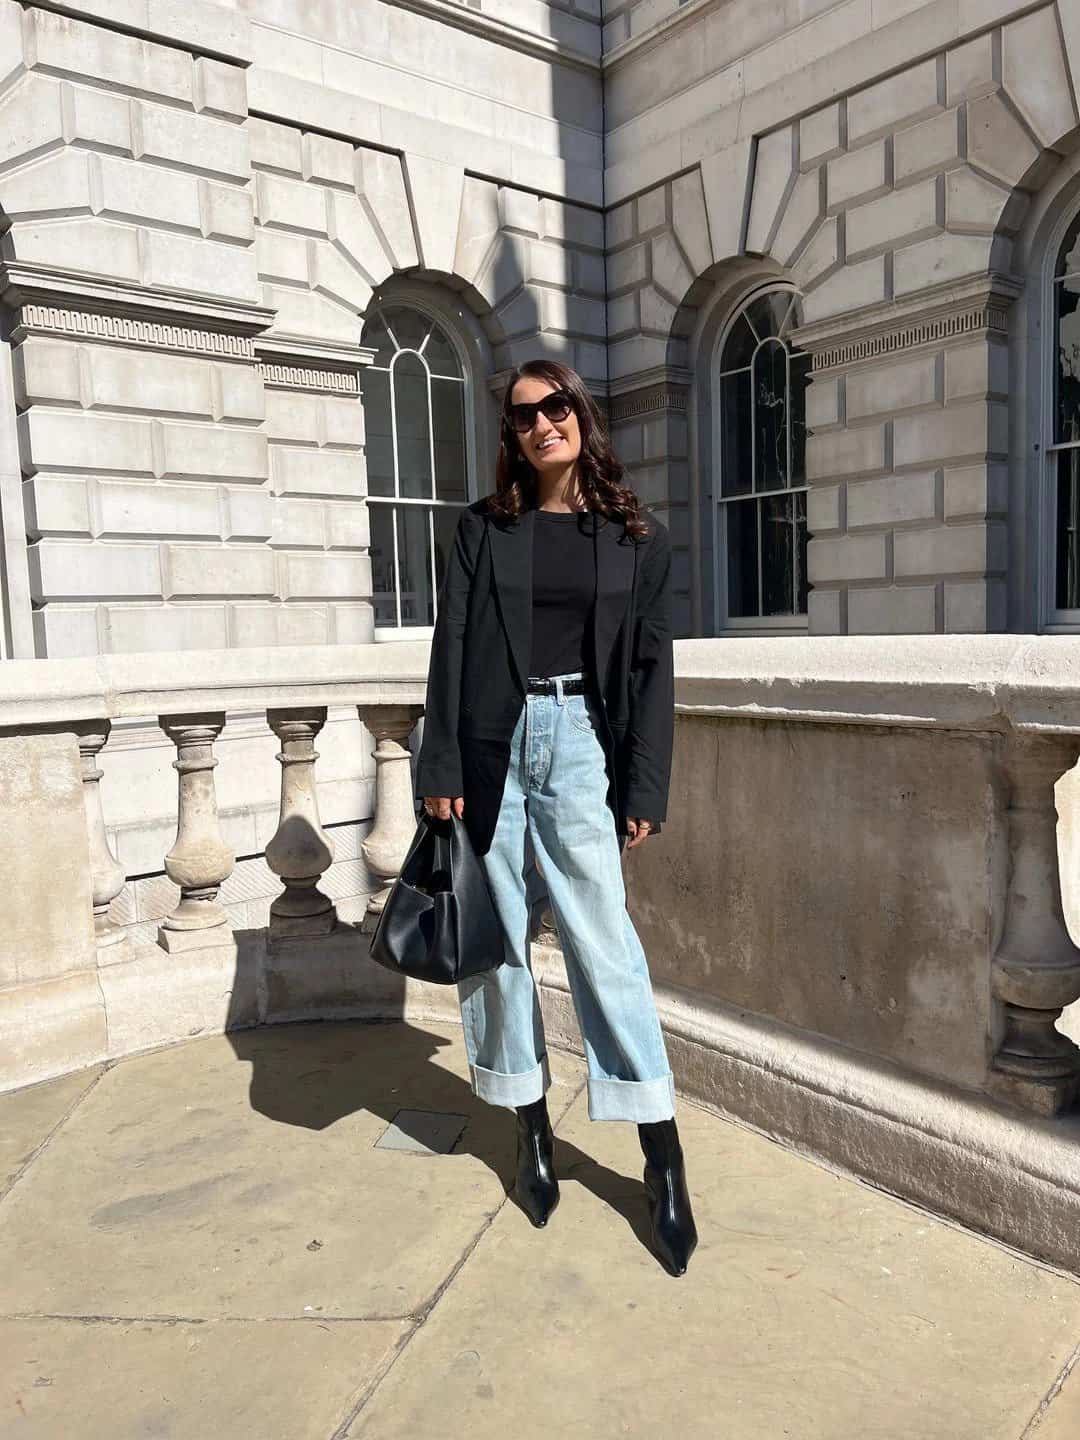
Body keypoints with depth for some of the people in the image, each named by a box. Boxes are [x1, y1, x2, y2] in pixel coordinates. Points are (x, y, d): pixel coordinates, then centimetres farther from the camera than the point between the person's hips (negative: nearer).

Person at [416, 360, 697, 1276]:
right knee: (499, 940, 7)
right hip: (491, 744, 2)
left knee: (603, 942, -4)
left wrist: (646, 791, -2)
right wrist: (440, 770, -3)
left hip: (579, 745, -2)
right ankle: (533, 1133, 24)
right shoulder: (484, 528, 8)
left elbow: (652, 669, 4)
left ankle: (664, 1159, 8)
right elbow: (451, 647, 4)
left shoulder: (637, 539, 6)